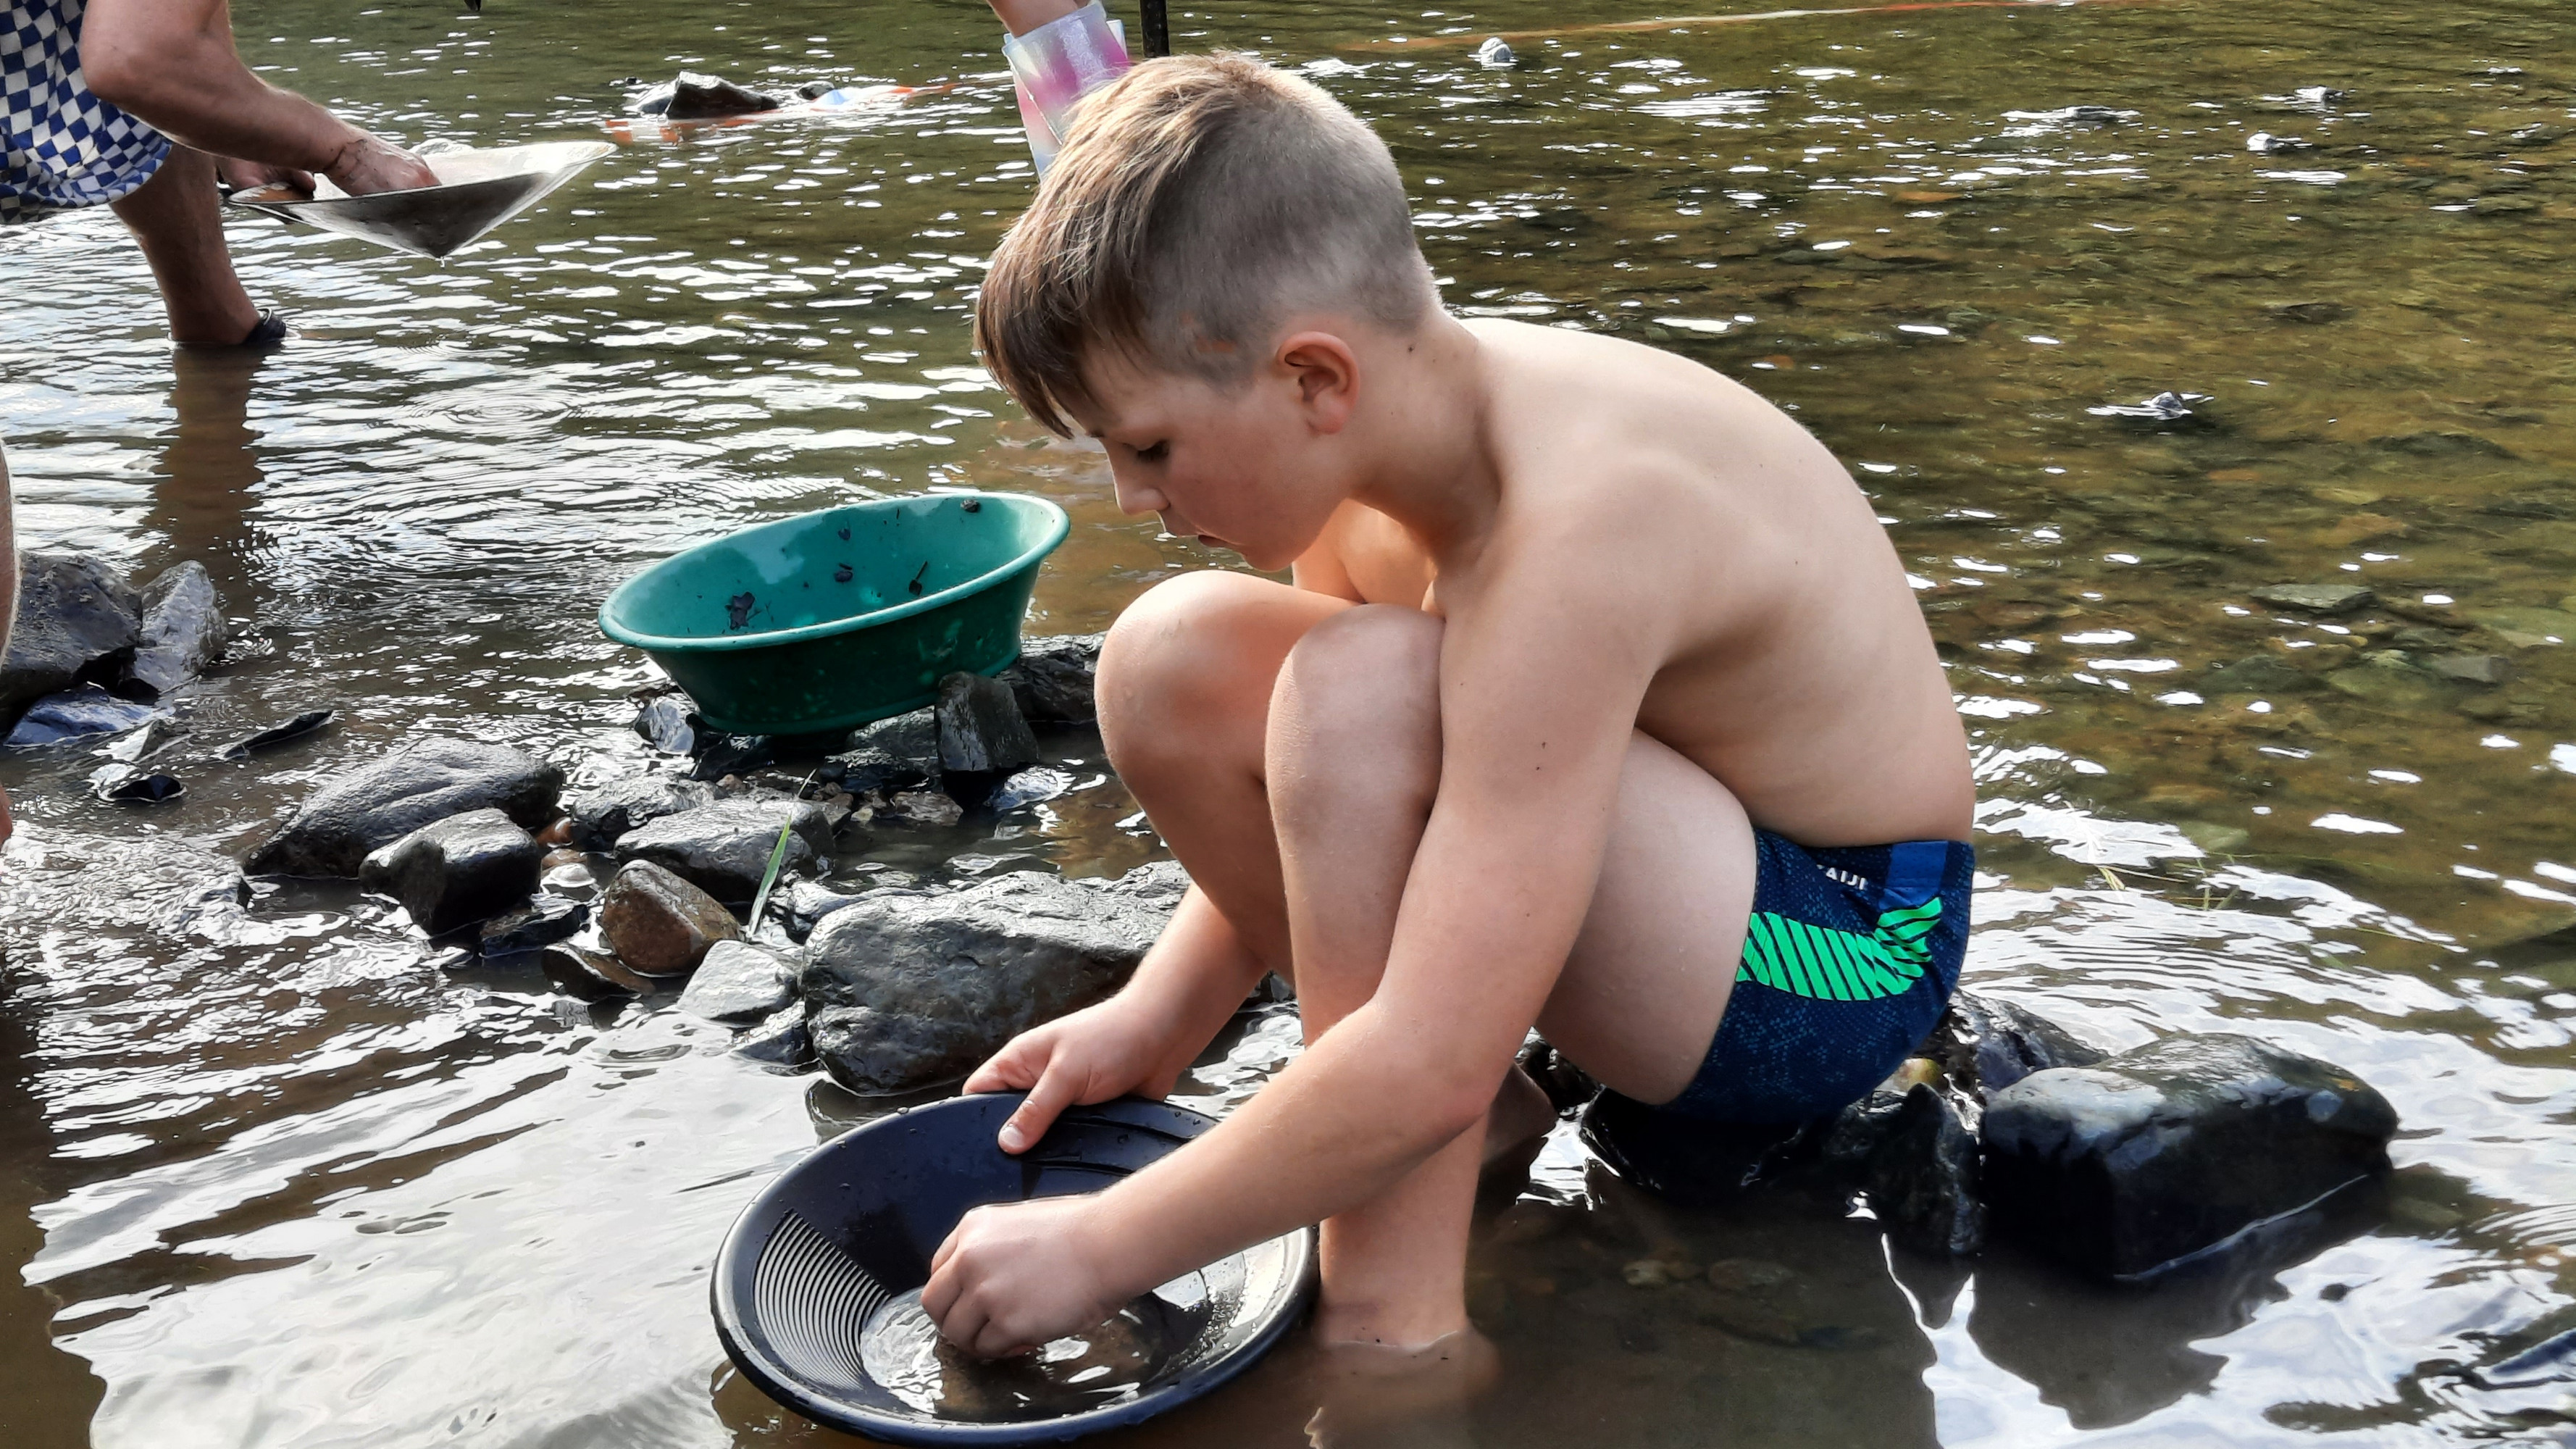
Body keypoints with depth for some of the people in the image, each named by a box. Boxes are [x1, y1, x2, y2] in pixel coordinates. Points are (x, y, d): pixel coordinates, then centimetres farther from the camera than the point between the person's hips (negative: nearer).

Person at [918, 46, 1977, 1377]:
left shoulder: (1573, 531, -33)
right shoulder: (1370, 437, -8)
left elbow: (1425, 1069, -35)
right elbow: (1320, 810, 9)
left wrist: (1101, 1245, -25)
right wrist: (1156, 1017, -2)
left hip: (1835, 954, -8)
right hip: (1678, 878, 8)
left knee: (1367, 692, -33)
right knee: (1173, 659, -7)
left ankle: (1398, 1329, -24)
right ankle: (1471, 1117, 0)